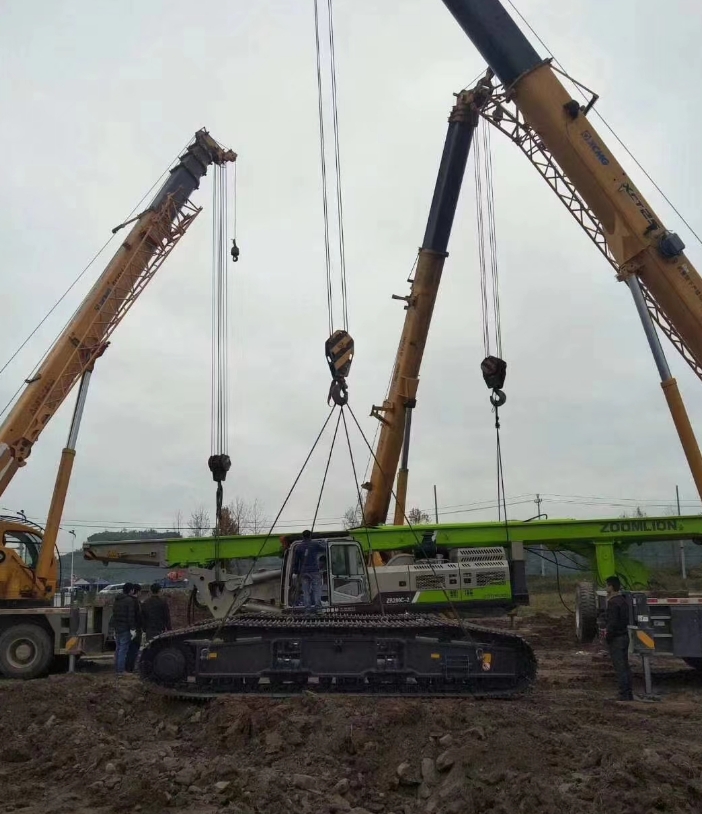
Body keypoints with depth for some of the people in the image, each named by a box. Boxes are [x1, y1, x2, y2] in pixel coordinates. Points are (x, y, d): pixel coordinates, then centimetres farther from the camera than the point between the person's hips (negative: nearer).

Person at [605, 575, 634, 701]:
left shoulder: (613, 602, -19)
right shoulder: (624, 600, 10)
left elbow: (613, 622, -23)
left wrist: (608, 635, -9)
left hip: (616, 639, -9)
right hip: (625, 635, 9)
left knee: (620, 668, -5)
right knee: (625, 666, 15)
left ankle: (624, 696, -3)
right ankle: (629, 694, 21)